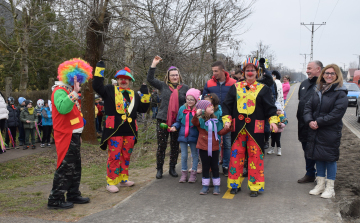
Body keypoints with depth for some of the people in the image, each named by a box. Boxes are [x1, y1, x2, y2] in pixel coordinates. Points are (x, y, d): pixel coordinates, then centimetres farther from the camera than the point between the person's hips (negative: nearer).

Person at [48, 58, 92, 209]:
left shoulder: (70, 91, 18)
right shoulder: (60, 91, -13)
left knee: (75, 167, 15)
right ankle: (55, 200, 3)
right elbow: (62, 108, -35)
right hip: (66, 136, -10)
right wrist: (74, 92, -32)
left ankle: (73, 195, 26)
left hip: (73, 136, 10)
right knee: (65, 167, -6)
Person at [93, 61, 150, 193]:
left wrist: (145, 93, 9)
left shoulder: (134, 95, 18)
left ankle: (123, 179, 26)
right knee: (114, 156, -5)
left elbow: (143, 108, 16)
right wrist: (100, 68, -6)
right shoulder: (110, 90, 6)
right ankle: (111, 182, 4)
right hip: (114, 130, -5)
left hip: (130, 131, 5)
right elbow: (97, 86, -8)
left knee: (126, 156, 13)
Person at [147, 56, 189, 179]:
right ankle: (159, 169, 15)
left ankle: (172, 168, 22)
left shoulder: (185, 88, 7)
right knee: (161, 145, 3)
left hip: (178, 121, 1)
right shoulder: (163, 86, 6)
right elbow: (150, 79, 0)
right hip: (163, 120, -1)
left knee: (175, 146, 8)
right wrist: (154, 64, -6)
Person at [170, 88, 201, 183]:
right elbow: (178, 121, 10)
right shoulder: (182, 108, 2)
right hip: (183, 135, 3)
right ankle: (184, 173, 22)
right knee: (184, 155, 10)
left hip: (194, 136, -3)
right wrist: (174, 126, -7)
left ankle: (193, 174, 23)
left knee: (195, 155, 11)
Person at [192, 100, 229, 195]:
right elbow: (194, 122, -31)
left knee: (215, 167, 10)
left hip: (214, 147, 3)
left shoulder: (215, 120, 4)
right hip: (203, 148, -3)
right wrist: (196, 115, -50)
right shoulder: (200, 120, -10)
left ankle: (216, 185, 20)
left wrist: (228, 128, -7)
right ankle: (205, 186, 20)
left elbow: (220, 132, 8)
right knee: (205, 167, 9)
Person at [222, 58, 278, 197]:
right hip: (237, 127, 2)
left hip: (255, 128, -1)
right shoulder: (235, 87, 10)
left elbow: (270, 107, 3)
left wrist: (273, 121, -12)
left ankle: (255, 186, 13)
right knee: (236, 154, 5)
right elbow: (227, 105, 9)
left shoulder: (263, 89, 7)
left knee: (255, 156, 1)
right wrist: (226, 120, -3)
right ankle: (235, 184, 18)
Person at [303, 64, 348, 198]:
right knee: (318, 157, 13)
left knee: (330, 158, 2)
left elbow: (337, 114, -17)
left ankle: (330, 187, 14)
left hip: (331, 133, -6)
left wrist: (318, 122, -17)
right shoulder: (318, 90, 10)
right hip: (315, 132, 6)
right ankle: (320, 184, 26)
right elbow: (308, 106, 7)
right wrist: (310, 121, -10)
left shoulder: (340, 93, -8)